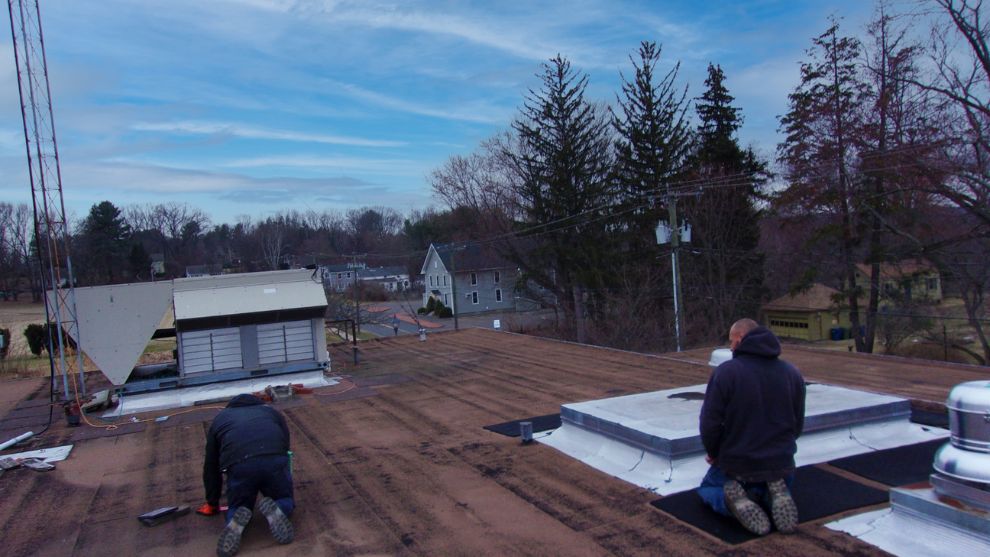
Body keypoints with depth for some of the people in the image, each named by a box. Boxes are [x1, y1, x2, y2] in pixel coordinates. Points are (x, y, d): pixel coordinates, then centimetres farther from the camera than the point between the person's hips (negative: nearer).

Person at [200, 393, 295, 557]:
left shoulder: (220, 418, 34)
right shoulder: (271, 411, 35)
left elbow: (211, 466, 37)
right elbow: (286, 446, 36)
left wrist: (212, 503, 47)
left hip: (239, 466, 0)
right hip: (275, 461, 0)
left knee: (237, 509, 25)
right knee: (285, 501, 25)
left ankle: (237, 521, -9)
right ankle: (274, 510, -8)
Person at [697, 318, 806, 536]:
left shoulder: (725, 372, -17)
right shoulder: (793, 373, -1)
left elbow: (710, 423, -16)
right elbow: (798, 424, 6)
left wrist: (713, 453, 4)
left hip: (736, 463, -3)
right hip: (780, 462, 3)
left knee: (708, 487, 27)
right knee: (784, 484, 37)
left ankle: (737, 501, -8)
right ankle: (774, 493, -1)